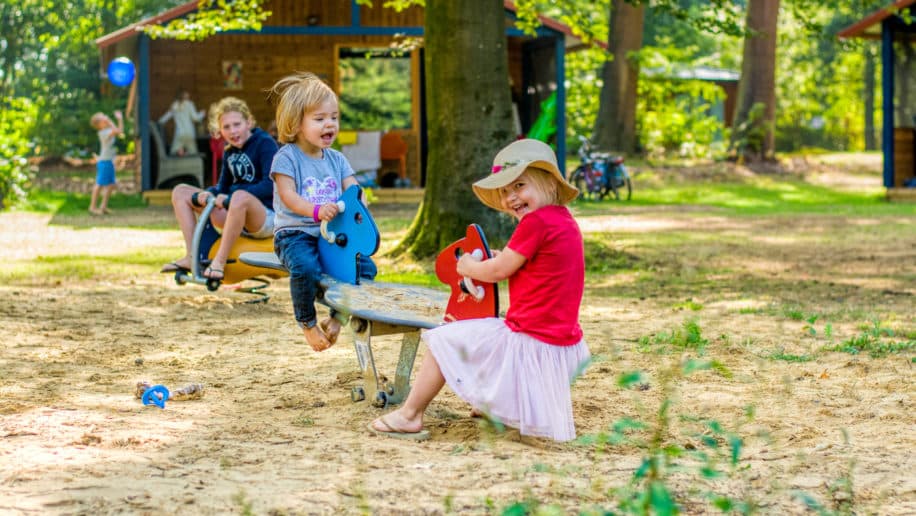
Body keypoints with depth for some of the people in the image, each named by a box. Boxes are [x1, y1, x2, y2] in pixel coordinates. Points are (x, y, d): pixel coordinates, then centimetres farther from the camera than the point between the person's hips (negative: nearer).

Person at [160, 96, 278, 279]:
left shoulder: (265, 143, -9)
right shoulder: (229, 152, 13)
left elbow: (270, 185, -20)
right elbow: (223, 187, 16)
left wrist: (229, 199, -26)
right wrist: (207, 194, -9)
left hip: (266, 216, -8)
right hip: (234, 214, 8)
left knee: (240, 196, -43)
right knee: (180, 191, 5)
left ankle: (219, 261, -34)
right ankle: (191, 257, -9)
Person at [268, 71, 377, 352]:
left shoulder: (336, 159, 14)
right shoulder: (286, 158, -5)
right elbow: (289, 197, -17)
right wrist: (316, 210, -36)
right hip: (295, 233, -5)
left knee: (366, 266, -15)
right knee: (306, 268, -36)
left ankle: (337, 316, 8)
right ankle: (307, 322, -7)